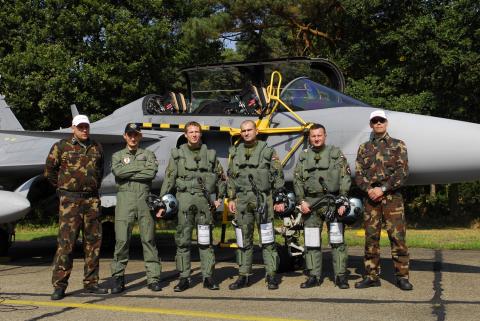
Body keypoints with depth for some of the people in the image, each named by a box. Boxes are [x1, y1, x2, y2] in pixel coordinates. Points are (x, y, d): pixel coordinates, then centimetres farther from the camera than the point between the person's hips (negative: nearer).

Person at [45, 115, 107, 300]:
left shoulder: (97, 148, 12)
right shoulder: (61, 147, 0)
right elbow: (49, 170, 6)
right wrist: (64, 188, 8)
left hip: (92, 201, 5)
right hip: (70, 201, -4)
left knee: (93, 241, 6)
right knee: (66, 242, -8)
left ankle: (91, 283, 15)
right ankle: (59, 286, -4)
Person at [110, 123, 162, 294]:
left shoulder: (148, 155, 16)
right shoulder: (117, 156, 17)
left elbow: (152, 172, -4)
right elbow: (117, 171, -5)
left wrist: (129, 174, -3)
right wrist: (141, 166, -3)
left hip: (145, 198, 0)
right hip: (125, 198, 0)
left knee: (148, 238, 0)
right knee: (121, 239, -6)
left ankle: (153, 278, 2)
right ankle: (118, 277, 1)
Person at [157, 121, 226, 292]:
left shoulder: (210, 154, 11)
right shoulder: (177, 154, 7)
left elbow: (221, 177, 19)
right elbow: (169, 180, 4)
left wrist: (220, 197, 11)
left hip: (204, 201, 1)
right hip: (184, 199, -1)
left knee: (206, 241, 4)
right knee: (183, 240, 0)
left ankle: (208, 277, 10)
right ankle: (184, 278, 7)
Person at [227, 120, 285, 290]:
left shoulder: (268, 152, 1)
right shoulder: (236, 152, 12)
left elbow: (278, 177, 0)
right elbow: (231, 177, 16)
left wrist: (279, 200, -5)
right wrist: (231, 199, 9)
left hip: (263, 200, -3)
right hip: (242, 200, 3)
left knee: (267, 240, -2)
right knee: (244, 240, 7)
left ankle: (271, 276, 4)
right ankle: (243, 276, 15)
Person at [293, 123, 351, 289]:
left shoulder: (336, 153, 5)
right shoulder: (303, 156, 13)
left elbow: (345, 178, -1)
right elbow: (297, 180, 11)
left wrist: (342, 200, -11)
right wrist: (301, 201, 0)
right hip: (311, 202, 3)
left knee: (337, 241, -3)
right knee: (311, 242, 5)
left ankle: (340, 276, 4)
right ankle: (314, 276, 12)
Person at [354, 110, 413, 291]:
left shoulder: (397, 145, 6)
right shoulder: (364, 148, 15)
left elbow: (402, 172, -4)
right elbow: (359, 174, 7)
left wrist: (383, 189, -13)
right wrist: (368, 189, -11)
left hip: (392, 197, -3)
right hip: (370, 197, 3)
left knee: (397, 237, -5)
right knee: (371, 237, 4)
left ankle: (402, 276, 2)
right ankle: (371, 276, 10)